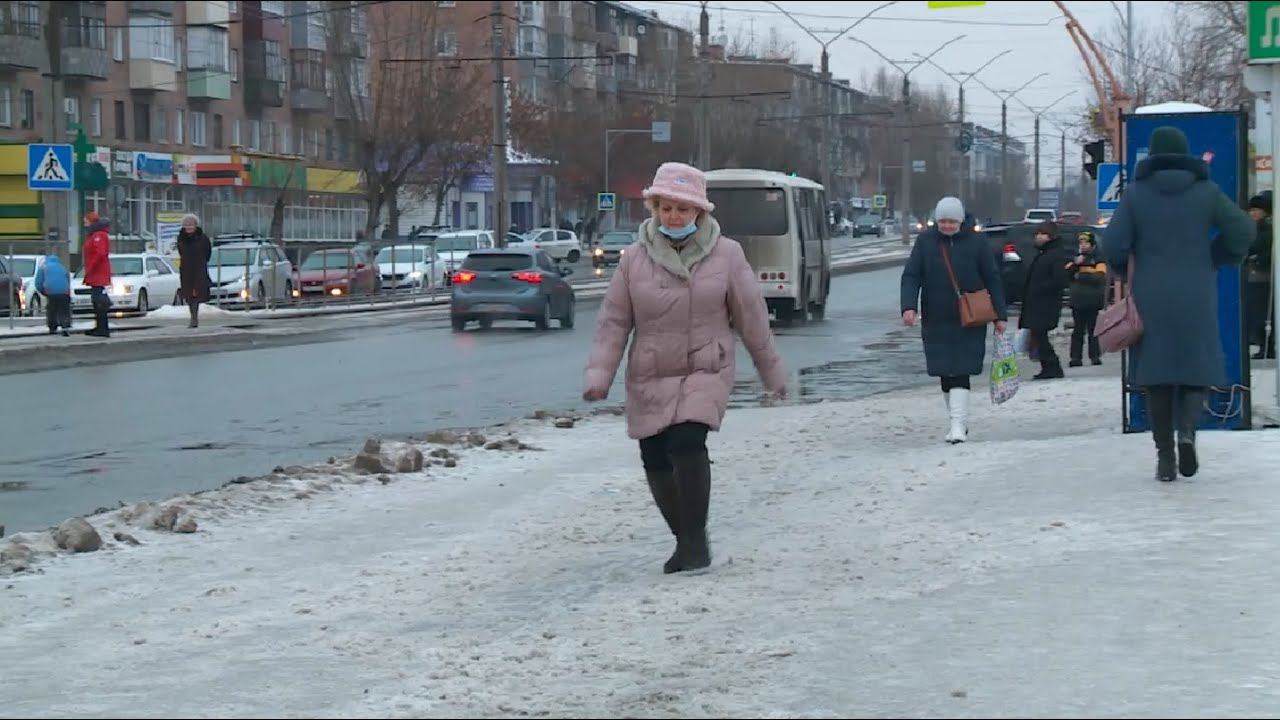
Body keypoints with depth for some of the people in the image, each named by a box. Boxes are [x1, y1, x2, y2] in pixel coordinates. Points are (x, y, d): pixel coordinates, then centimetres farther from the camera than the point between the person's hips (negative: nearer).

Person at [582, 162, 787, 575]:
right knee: (656, 460, 3)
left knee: (687, 443, -23)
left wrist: (772, 373, 10)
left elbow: (751, 317, 5)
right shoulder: (636, 259, 0)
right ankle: (685, 540, 22)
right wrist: (599, 374, -10)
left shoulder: (725, 255, -1)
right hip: (649, 379, 3)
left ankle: (695, 539, -12)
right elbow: (614, 321, 1)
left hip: (706, 372, -3)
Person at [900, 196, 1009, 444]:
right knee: (946, 374, 8)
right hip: (936, 321, 3)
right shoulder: (925, 242, 2)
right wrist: (909, 306, -17)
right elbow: (911, 276, -1)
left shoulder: (975, 242, -1)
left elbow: (993, 280, 3)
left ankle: (958, 426, -15)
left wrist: (1000, 315, 0)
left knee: (960, 374, -11)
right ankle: (959, 422, 22)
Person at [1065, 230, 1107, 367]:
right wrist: (1075, 265, -13)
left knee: (1093, 329, -1)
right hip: (1078, 300, 3)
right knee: (1078, 330, 2)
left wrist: (1081, 275, -8)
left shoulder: (1098, 261, 2)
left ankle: (1095, 356, 2)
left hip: (1093, 301, -3)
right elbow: (1065, 274, 2)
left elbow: (1099, 277, -14)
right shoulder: (1075, 260, 15)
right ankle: (1076, 357, 1)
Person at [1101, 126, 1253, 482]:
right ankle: (1187, 428, -17)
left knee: (1156, 371, 6)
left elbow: (1113, 245, -7)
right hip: (1196, 298, 0)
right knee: (1197, 365, 11)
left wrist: (1129, 273, 13)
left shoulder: (1136, 193, 0)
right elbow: (1241, 230, -5)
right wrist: (1217, 260, 11)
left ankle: (1165, 458, 2)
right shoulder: (1206, 191, 2)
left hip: (1150, 298, 0)